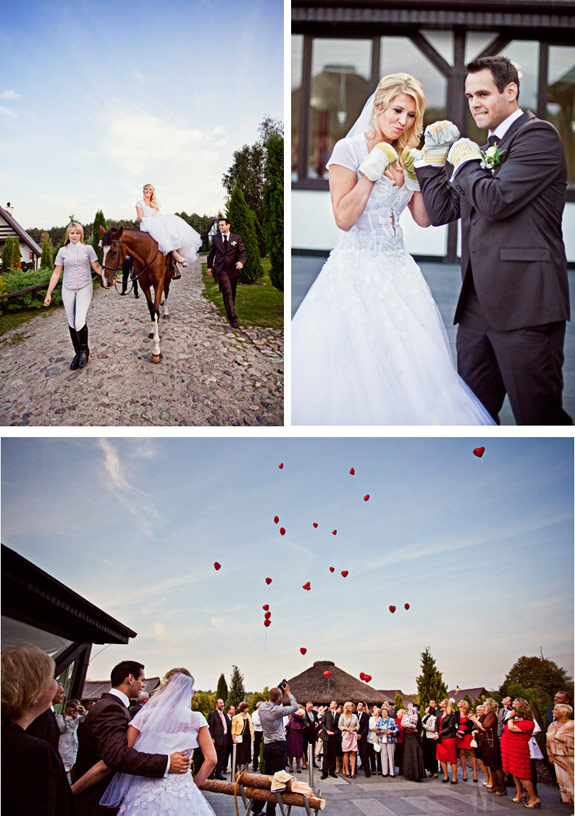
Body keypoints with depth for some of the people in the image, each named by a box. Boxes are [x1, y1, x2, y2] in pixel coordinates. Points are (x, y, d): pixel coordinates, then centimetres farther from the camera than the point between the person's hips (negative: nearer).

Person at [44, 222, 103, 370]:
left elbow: (96, 266, 0)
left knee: (79, 322, -15)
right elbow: (56, 273, 8)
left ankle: (84, 350, 8)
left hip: (84, 288, -3)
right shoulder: (63, 251, 6)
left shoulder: (88, 248, 2)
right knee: (71, 323, 6)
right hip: (68, 290, 3)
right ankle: (78, 353, 20)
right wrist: (48, 294, 6)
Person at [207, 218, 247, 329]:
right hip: (220, 270, -1)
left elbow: (243, 252, 0)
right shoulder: (215, 238, 9)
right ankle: (233, 319, -22)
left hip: (233, 269, 1)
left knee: (232, 294, 11)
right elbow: (211, 253, 20)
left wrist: (241, 262, -19)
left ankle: (231, 314, 31)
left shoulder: (237, 238, 4)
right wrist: (209, 266, 20)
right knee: (227, 293, -14)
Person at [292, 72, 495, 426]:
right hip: (356, 270, -6)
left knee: (410, 364, 1)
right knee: (359, 364, -7)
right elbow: (344, 218, -13)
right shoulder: (350, 150, -5)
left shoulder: (406, 158, 12)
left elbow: (424, 218, 10)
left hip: (397, 270, 6)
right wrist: (372, 170, -15)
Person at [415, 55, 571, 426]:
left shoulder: (537, 135, -5)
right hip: (480, 304, 8)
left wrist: (466, 162, -1)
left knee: (539, 416, -3)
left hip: (524, 302, -8)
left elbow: (495, 201, -17)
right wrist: (434, 158, 14)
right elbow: (440, 211, 21)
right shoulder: (488, 148, 21)